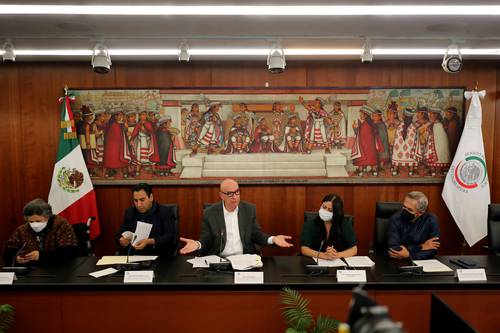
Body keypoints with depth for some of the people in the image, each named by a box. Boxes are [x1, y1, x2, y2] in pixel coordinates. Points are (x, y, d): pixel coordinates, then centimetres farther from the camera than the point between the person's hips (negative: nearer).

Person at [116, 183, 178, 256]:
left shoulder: (165, 212, -1)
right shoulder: (129, 212, 13)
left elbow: (170, 237, -10)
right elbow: (119, 235, 15)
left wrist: (149, 242, -23)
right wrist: (121, 241, -8)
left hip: (161, 257, -3)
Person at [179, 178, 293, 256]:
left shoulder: (249, 209, 3)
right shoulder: (209, 213, -2)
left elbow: (256, 234, 8)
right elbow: (206, 239, 2)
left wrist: (272, 239, -11)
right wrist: (197, 244, -22)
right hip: (218, 260, 0)